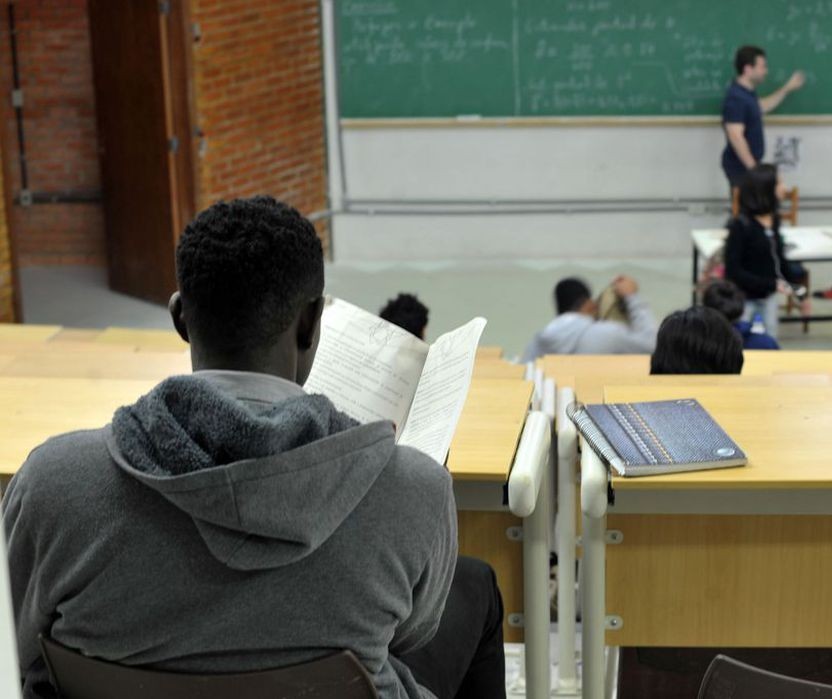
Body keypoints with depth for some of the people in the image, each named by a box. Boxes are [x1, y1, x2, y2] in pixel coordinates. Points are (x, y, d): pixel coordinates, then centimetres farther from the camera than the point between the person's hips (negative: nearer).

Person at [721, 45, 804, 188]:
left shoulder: (747, 93, 8)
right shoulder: (736, 98, -24)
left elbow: (762, 107, 31)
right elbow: (735, 137, -29)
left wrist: (787, 88, 28)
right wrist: (752, 168, -28)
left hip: (748, 165, 10)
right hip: (740, 166, -10)